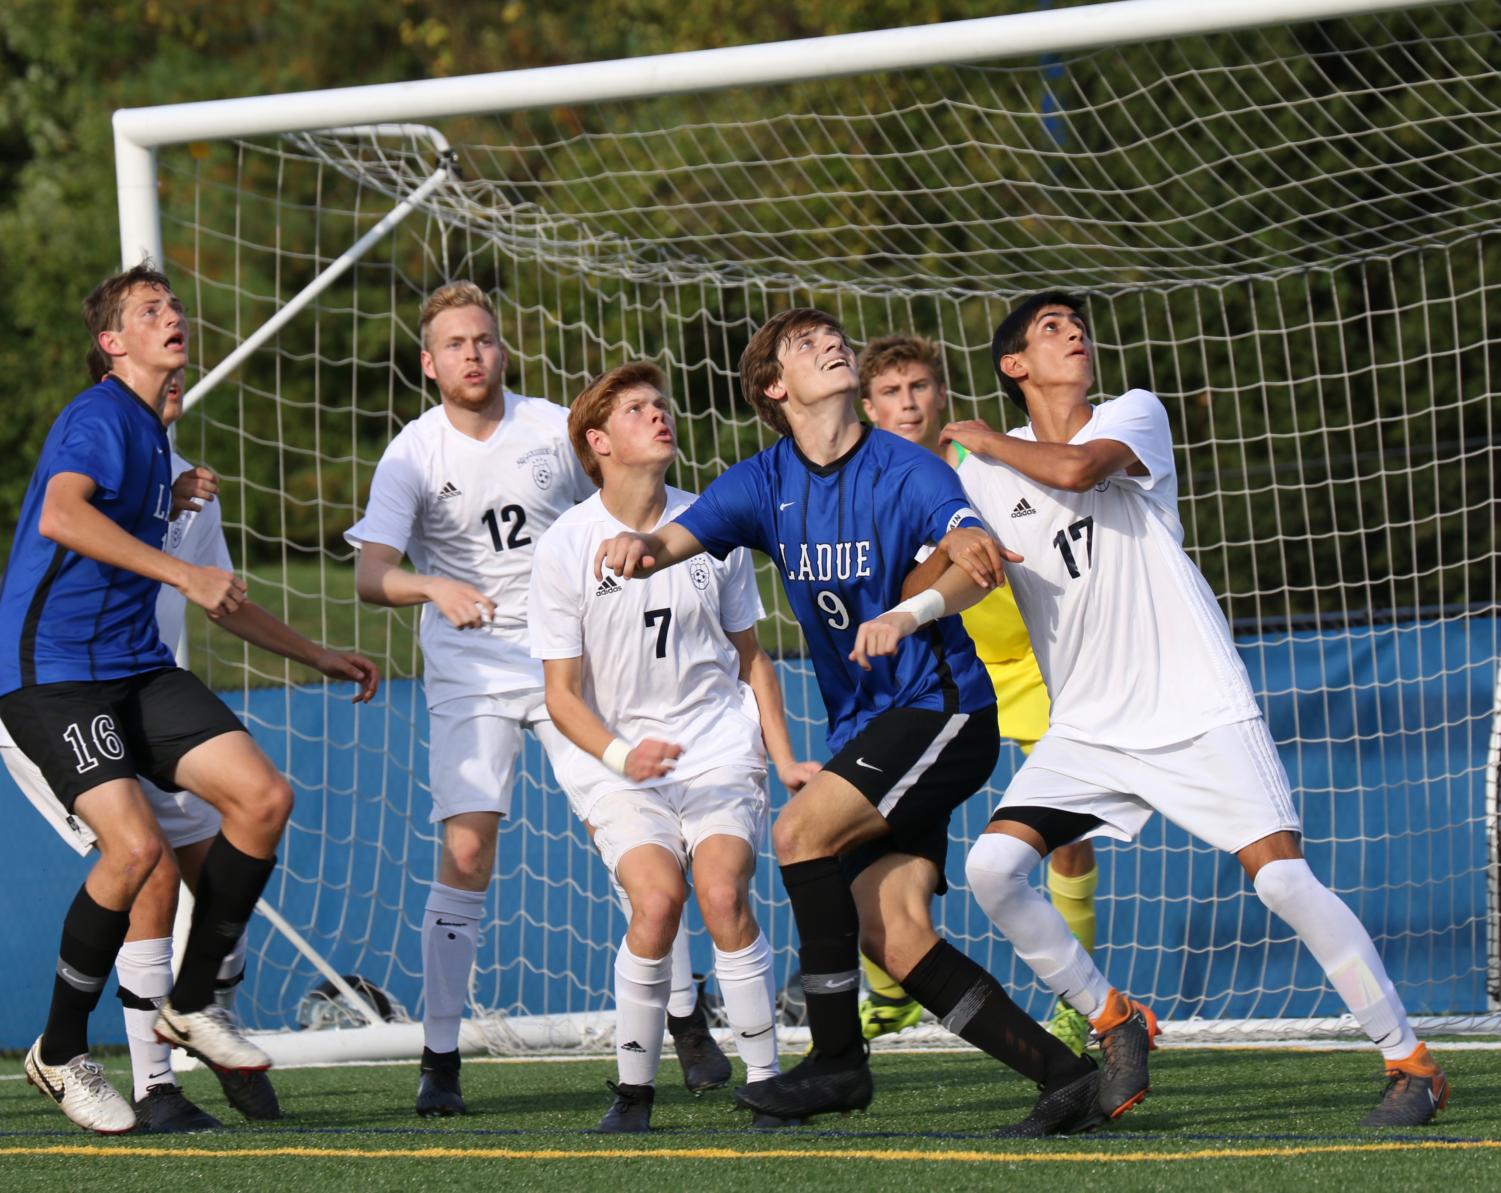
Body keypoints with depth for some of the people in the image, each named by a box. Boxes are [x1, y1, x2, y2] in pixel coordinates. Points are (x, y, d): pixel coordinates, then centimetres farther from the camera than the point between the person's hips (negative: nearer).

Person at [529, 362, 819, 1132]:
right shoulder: (565, 548, -6)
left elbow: (748, 655, 15)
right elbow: (562, 693, -3)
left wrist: (784, 757, 8)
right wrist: (620, 756, -20)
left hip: (719, 749, 2)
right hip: (615, 759, -1)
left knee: (722, 893, -22)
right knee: (657, 897, -24)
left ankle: (767, 1083, -12)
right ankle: (634, 1089, -8)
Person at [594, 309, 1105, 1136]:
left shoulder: (907, 470, -8)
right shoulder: (765, 484, 7)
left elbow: (981, 562, -23)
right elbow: (679, 539, -7)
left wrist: (910, 614, -42)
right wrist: (639, 546, -32)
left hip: (939, 706, -6)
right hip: (861, 727, 6)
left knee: (802, 829, -23)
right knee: (894, 939, -7)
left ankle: (836, 1059, -14)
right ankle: (1064, 1075, -2)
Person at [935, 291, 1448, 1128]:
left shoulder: (1136, 414, -1)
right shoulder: (986, 475, 6)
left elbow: (1077, 467, -21)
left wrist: (986, 441, -6)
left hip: (1198, 708, -3)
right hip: (1089, 728, 3)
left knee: (1283, 877, -15)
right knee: (993, 867, -14)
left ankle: (1411, 1062, -4)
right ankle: (1113, 1023, 6)